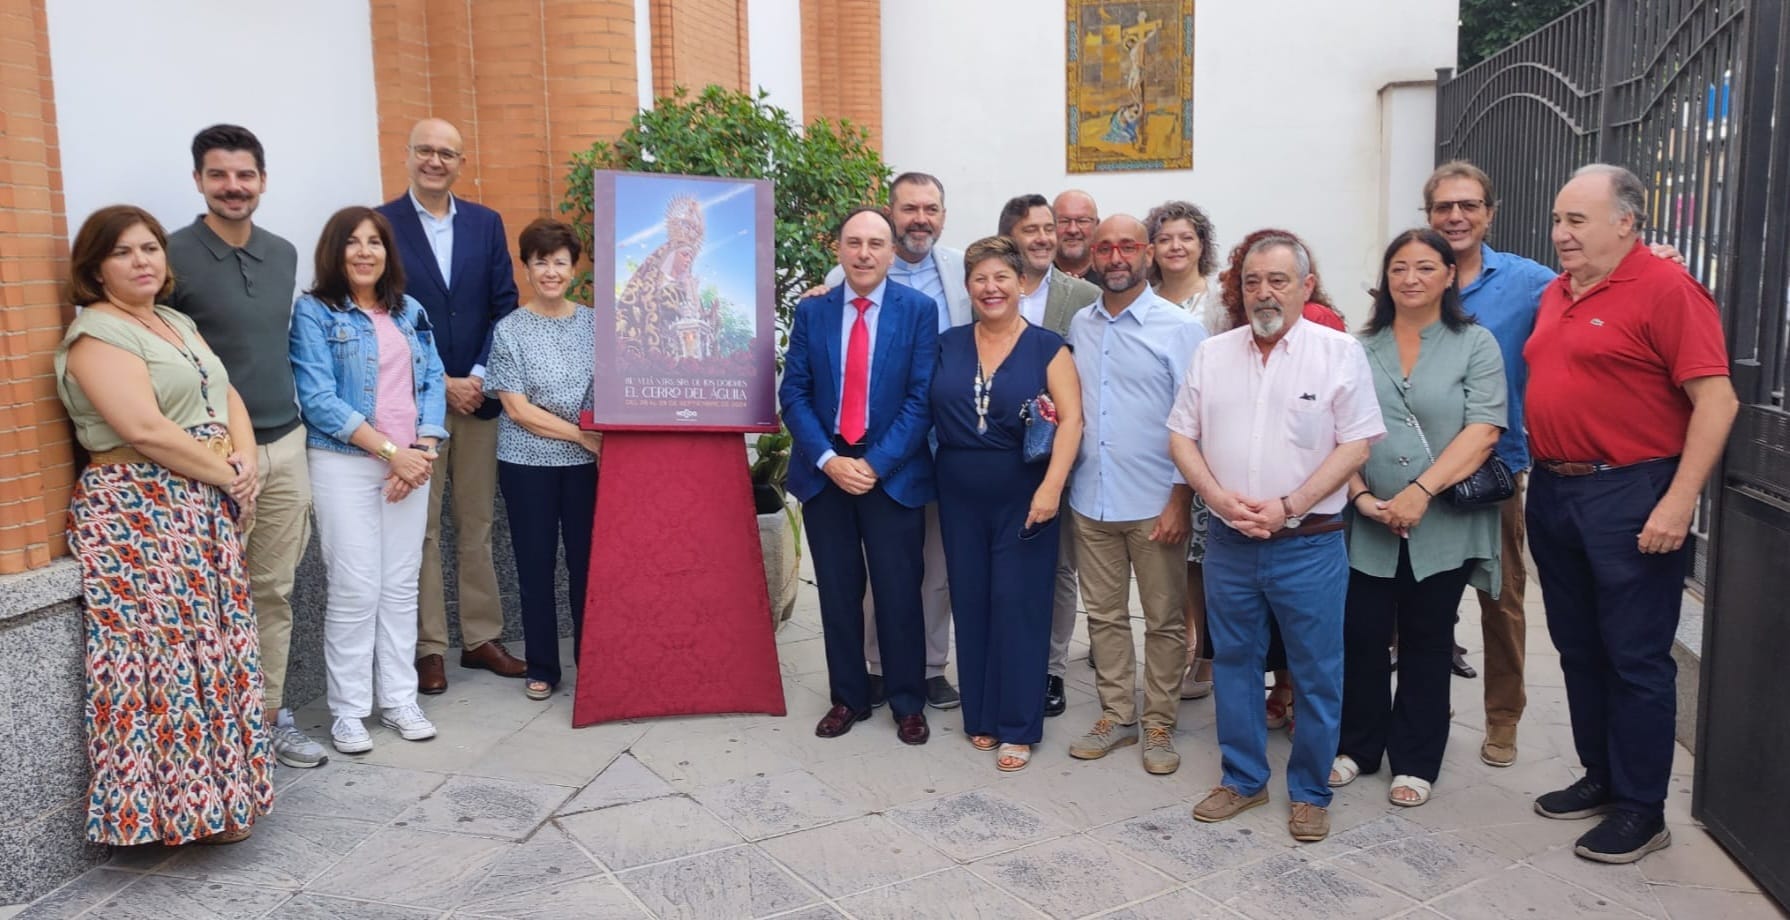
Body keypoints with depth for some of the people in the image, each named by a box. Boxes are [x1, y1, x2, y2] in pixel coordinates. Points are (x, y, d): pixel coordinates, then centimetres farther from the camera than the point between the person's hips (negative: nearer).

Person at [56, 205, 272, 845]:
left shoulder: (178, 324, 18)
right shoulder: (96, 334, -9)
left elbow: (228, 397, 16)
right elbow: (146, 430, -20)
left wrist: (247, 461, -2)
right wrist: (227, 475, -12)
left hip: (208, 511, 8)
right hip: (141, 519, -8)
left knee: (214, 648, 10)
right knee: (171, 653, -8)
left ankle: (217, 794, 21)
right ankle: (185, 806, 3)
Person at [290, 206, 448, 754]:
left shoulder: (410, 311, 13)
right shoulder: (314, 313, -2)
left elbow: (432, 383, 8)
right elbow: (319, 400, -11)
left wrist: (424, 450, -8)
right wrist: (391, 451, -16)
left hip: (412, 463, 5)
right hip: (345, 465, -4)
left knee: (402, 585, 8)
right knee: (356, 589, -3)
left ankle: (399, 700, 18)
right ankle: (347, 710, 10)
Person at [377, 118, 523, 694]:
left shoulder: (486, 223, 8)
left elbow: (504, 306, 5)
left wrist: (480, 377, -7)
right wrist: (441, 385, -11)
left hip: (477, 394, 3)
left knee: (477, 525, 10)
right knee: (420, 530, 4)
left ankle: (481, 637, 20)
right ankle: (428, 647, 13)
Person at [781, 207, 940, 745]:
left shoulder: (919, 310, -2)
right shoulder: (811, 311, 5)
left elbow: (922, 397, -7)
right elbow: (793, 393, 1)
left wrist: (877, 463, -15)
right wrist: (828, 460, -12)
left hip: (893, 473, -2)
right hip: (824, 471, 2)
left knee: (899, 593, 5)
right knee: (838, 593, 10)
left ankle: (908, 704, 20)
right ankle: (848, 698, 25)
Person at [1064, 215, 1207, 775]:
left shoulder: (1180, 328, -5)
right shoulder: (1078, 326, 9)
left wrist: (1180, 501, -12)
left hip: (1155, 504, -4)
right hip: (1091, 500, 4)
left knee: (1164, 621, 7)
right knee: (1104, 616, 13)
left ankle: (1159, 726, 21)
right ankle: (1115, 716, 27)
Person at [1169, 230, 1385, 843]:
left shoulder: (1339, 352, -3)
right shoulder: (1212, 353, 7)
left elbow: (1355, 445, -7)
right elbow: (1182, 437, 7)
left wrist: (1286, 506, -15)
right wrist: (1219, 498, -9)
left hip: (1308, 544, -3)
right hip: (1228, 542, 3)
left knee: (1317, 675, 6)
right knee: (1233, 663, 13)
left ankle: (1310, 793, 23)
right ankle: (1243, 779, 30)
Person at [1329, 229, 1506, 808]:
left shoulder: (1475, 345, 1)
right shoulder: (1360, 348, 8)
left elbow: (1483, 431, -10)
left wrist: (1422, 491, -20)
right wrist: (1360, 495, -11)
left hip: (1442, 526, -2)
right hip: (1366, 524, 2)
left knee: (1426, 645, 10)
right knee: (1360, 638, 6)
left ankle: (1415, 762, 23)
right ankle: (1357, 747, 24)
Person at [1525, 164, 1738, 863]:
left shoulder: (1665, 289, -11)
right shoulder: (1556, 293, 12)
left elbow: (1716, 400, -16)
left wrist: (1679, 502, -20)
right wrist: (1540, 476, 13)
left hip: (1629, 498, -8)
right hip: (1552, 491, 8)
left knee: (1636, 658, 1)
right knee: (1578, 649, 15)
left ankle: (1641, 809, 14)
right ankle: (1601, 776, 30)